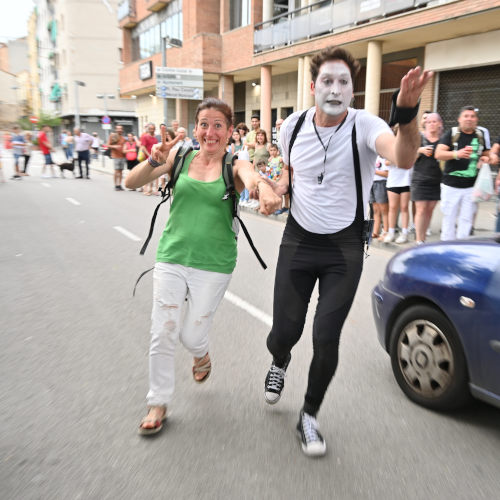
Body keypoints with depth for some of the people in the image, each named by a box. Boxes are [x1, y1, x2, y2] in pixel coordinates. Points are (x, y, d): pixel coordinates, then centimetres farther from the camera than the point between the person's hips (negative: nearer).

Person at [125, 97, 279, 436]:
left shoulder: (234, 165, -4)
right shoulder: (180, 157, 1)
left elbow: (251, 176, -27)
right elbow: (132, 182, -7)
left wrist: (260, 184, -51)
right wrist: (155, 160, -28)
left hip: (213, 265, -1)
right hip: (172, 258, 2)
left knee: (192, 335, 7)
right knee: (162, 335, 4)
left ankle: (202, 355, 46)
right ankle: (158, 403, 26)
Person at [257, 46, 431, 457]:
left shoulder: (365, 125, -15)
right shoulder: (294, 126, -3)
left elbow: (404, 159, -36)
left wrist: (407, 113, -55)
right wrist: (274, 189, -4)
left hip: (345, 246, -2)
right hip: (299, 240, 3)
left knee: (327, 338, -3)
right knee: (284, 331, 4)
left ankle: (309, 416, 24)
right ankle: (280, 362, 45)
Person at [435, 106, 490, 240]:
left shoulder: (480, 135, 11)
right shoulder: (452, 133, 0)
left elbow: (487, 154, 25)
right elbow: (438, 154, -11)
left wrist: (485, 158, 0)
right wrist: (457, 154, -28)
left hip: (471, 186, 3)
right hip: (451, 185, -3)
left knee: (466, 219, 4)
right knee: (449, 217, 3)